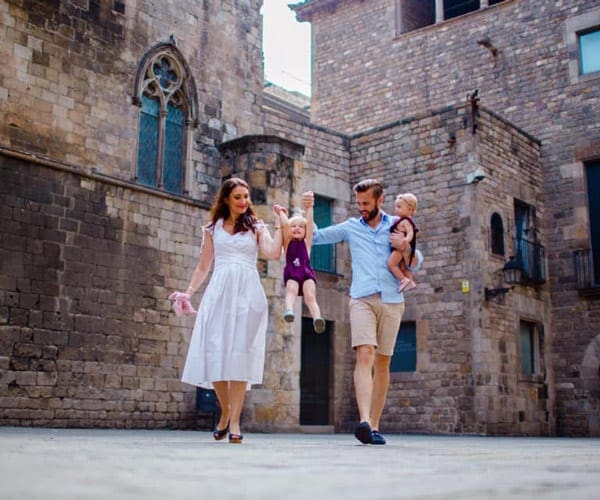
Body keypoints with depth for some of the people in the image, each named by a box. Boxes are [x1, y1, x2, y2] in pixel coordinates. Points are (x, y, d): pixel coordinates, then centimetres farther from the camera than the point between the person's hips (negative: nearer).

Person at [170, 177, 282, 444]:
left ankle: (235, 421, -7)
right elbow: (203, 266, 16)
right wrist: (188, 292, 6)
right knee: (215, 352, -7)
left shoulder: (257, 228, 13)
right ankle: (225, 411, 14)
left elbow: (273, 253, -5)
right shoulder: (213, 229, 16)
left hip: (247, 292, -1)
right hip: (219, 292, 1)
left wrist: (280, 224, -2)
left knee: (240, 354, -8)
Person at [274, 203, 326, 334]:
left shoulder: (306, 243, 19)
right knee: (291, 290, -31)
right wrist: (281, 212, 18)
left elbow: (310, 224, 10)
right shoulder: (288, 242, 20)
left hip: (307, 274, 0)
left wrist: (309, 207, 5)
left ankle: (317, 318, -46)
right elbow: (285, 225, 8)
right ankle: (289, 310, -57)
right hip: (291, 275, 0)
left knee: (310, 297, -22)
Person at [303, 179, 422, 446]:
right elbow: (315, 237, 14)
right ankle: (364, 421, -32)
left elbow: (416, 263, 14)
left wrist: (404, 246, -6)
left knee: (383, 363, 3)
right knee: (365, 355, -20)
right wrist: (307, 210, -1)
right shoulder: (350, 227, 14)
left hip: (392, 301, 1)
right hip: (362, 300, -1)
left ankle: (374, 426, 9)